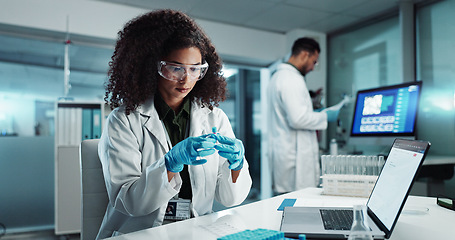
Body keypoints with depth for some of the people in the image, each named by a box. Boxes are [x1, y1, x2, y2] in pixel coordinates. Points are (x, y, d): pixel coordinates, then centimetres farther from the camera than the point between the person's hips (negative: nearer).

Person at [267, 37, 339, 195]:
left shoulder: (278, 76, 18)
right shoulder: (292, 79, -14)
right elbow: (298, 119, -22)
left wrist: (313, 113, 20)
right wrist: (325, 116, -8)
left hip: (282, 151, 10)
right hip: (294, 156, -10)